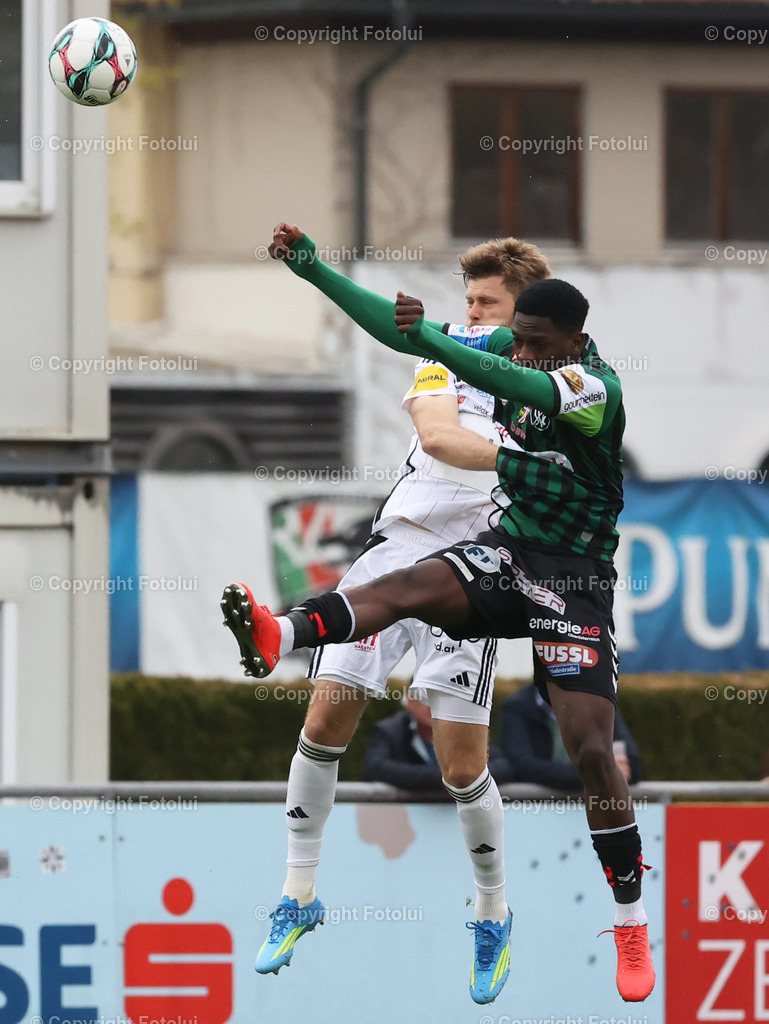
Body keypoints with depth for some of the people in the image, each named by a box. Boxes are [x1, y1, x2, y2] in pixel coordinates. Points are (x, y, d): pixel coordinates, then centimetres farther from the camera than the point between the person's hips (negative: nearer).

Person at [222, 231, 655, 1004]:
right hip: (510, 552, 5)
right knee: (410, 585, -27)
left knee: (591, 749, -11)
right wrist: (312, 267, -6)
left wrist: (430, 342, -53)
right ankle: (277, 636, -54)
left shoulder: (596, 388, -20)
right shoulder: (514, 350, -1)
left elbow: (525, 388, -40)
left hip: (574, 581, -4)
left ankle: (632, 925, 0)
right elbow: (404, 334, 1)